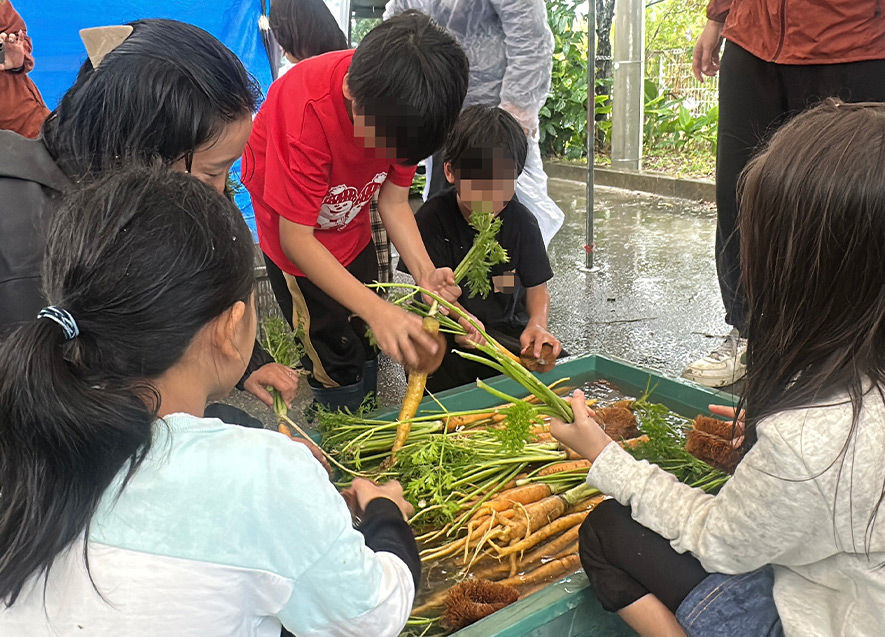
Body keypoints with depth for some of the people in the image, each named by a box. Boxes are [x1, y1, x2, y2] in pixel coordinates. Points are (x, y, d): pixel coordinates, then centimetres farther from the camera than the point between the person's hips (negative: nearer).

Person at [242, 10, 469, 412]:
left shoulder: (404, 103, -24)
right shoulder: (307, 109, -41)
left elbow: (394, 202, -14)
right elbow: (296, 238, -36)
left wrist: (424, 271, -32)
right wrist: (376, 310, -45)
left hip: (350, 226, 5)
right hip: (295, 232, -5)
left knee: (366, 339, 16)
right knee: (336, 355, -3)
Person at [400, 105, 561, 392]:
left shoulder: (520, 220, -1)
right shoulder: (433, 218, -10)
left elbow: (537, 288, 5)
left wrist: (537, 325, -19)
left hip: (508, 330, 3)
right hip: (450, 334, -3)